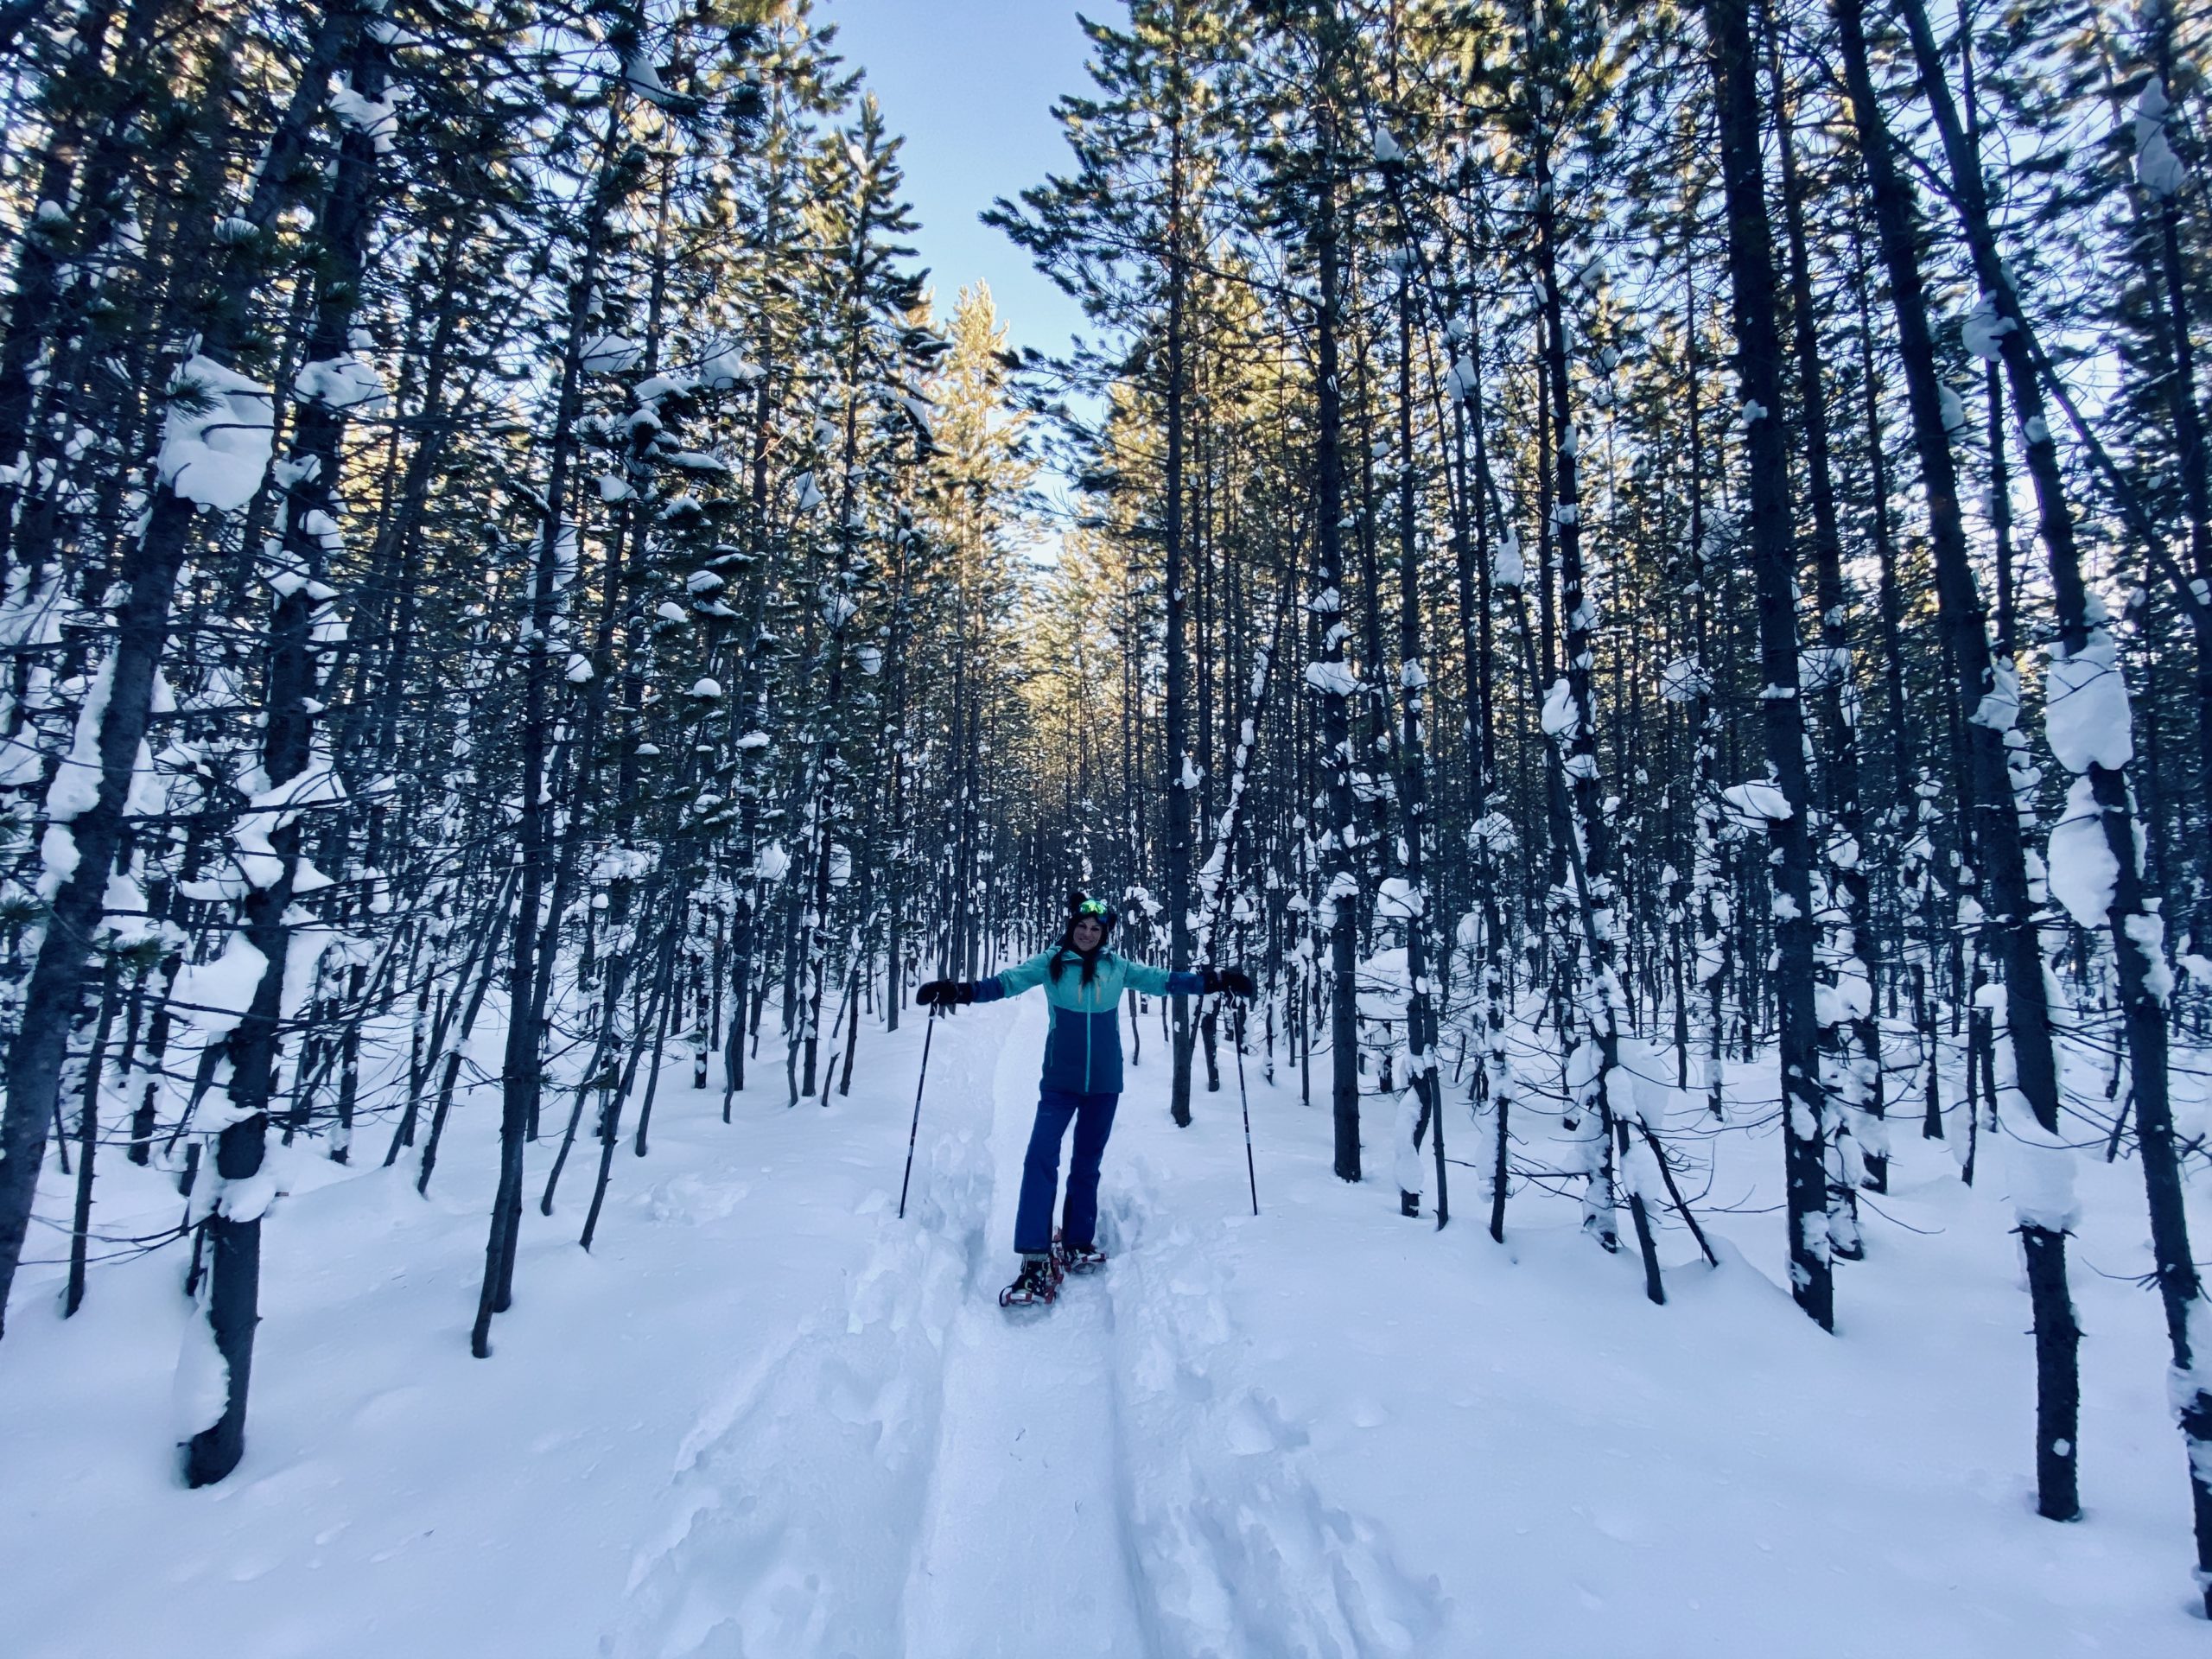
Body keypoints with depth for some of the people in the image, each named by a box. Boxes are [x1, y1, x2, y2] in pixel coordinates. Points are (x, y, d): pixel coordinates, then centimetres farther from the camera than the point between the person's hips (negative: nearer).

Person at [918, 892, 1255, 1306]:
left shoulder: (1117, 968, 0)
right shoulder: (1051, 964, -5)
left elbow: (1164, 981, 3)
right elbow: (1007, 981, -14)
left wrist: (1216, 980, -4)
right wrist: (960, 990, -28)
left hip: (1104, 1084, 2)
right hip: (1060, 1081, -2)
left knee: (1088, 1163, 14)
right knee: (1041, 1158, -13)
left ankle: (1078, 1243, 30)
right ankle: (1036, 1260, -7)